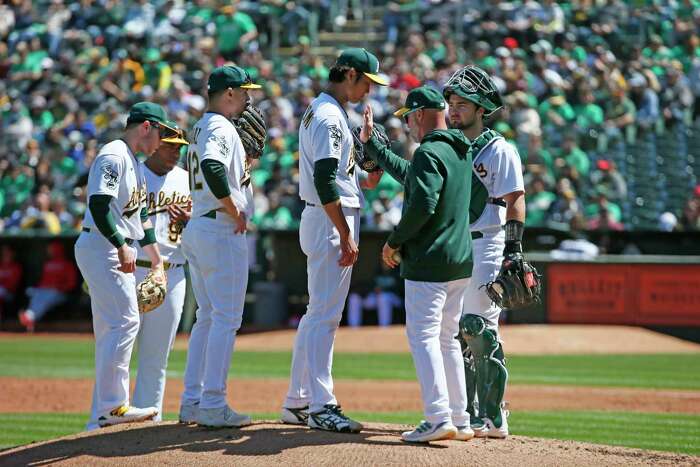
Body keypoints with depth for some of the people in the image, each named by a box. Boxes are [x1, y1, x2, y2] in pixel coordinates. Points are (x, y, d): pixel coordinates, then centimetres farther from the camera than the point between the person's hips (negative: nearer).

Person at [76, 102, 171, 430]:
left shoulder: (134, 163, 20)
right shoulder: (113, 156, -11)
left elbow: (140, 212, 26)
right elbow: (98, 203, -22)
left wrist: (155, 256, 27)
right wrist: (122, 246, -24)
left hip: (118, 252, 11)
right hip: (102, 250, -11)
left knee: (111, 329, 9)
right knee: (125, 321, -15)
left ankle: (102, 414, 10)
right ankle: (111, 406, -15)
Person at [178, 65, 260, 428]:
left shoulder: (200, 128, 18)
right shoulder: (220, 127, -13)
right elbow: (213, 167, -30)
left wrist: (247, 157, 17)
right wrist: (235, 210, -21)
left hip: (196, 230, 10)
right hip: (223, 232, -10)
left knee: (208, 317, 14)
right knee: (227, 319, -7)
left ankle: (191, 402, 13)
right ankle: (213, 405, -9)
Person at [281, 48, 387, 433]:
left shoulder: (317, 111, 17)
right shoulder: (330, 116, -16)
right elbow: (324, 181, -23)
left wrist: (362, 180, 10)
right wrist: (346, 235, -23)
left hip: (320, 219, 11)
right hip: (331, 221, -11)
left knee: (318, 312, 14)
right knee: (325, 314, -9)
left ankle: (297, 402, 19)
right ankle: (321, 407, -9)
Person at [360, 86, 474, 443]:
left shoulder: (429, 152, -14)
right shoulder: (460, 152, 16)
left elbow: (423, 204, -26)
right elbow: (408, 174, 29)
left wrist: (394, 240, -12)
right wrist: (370, 143, 35)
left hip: (428, 263, -9)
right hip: (460, 262, 9)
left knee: (422, 336, -8)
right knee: (447, 339, 14)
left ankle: (439, 418, -17)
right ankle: (460, 420, 14)